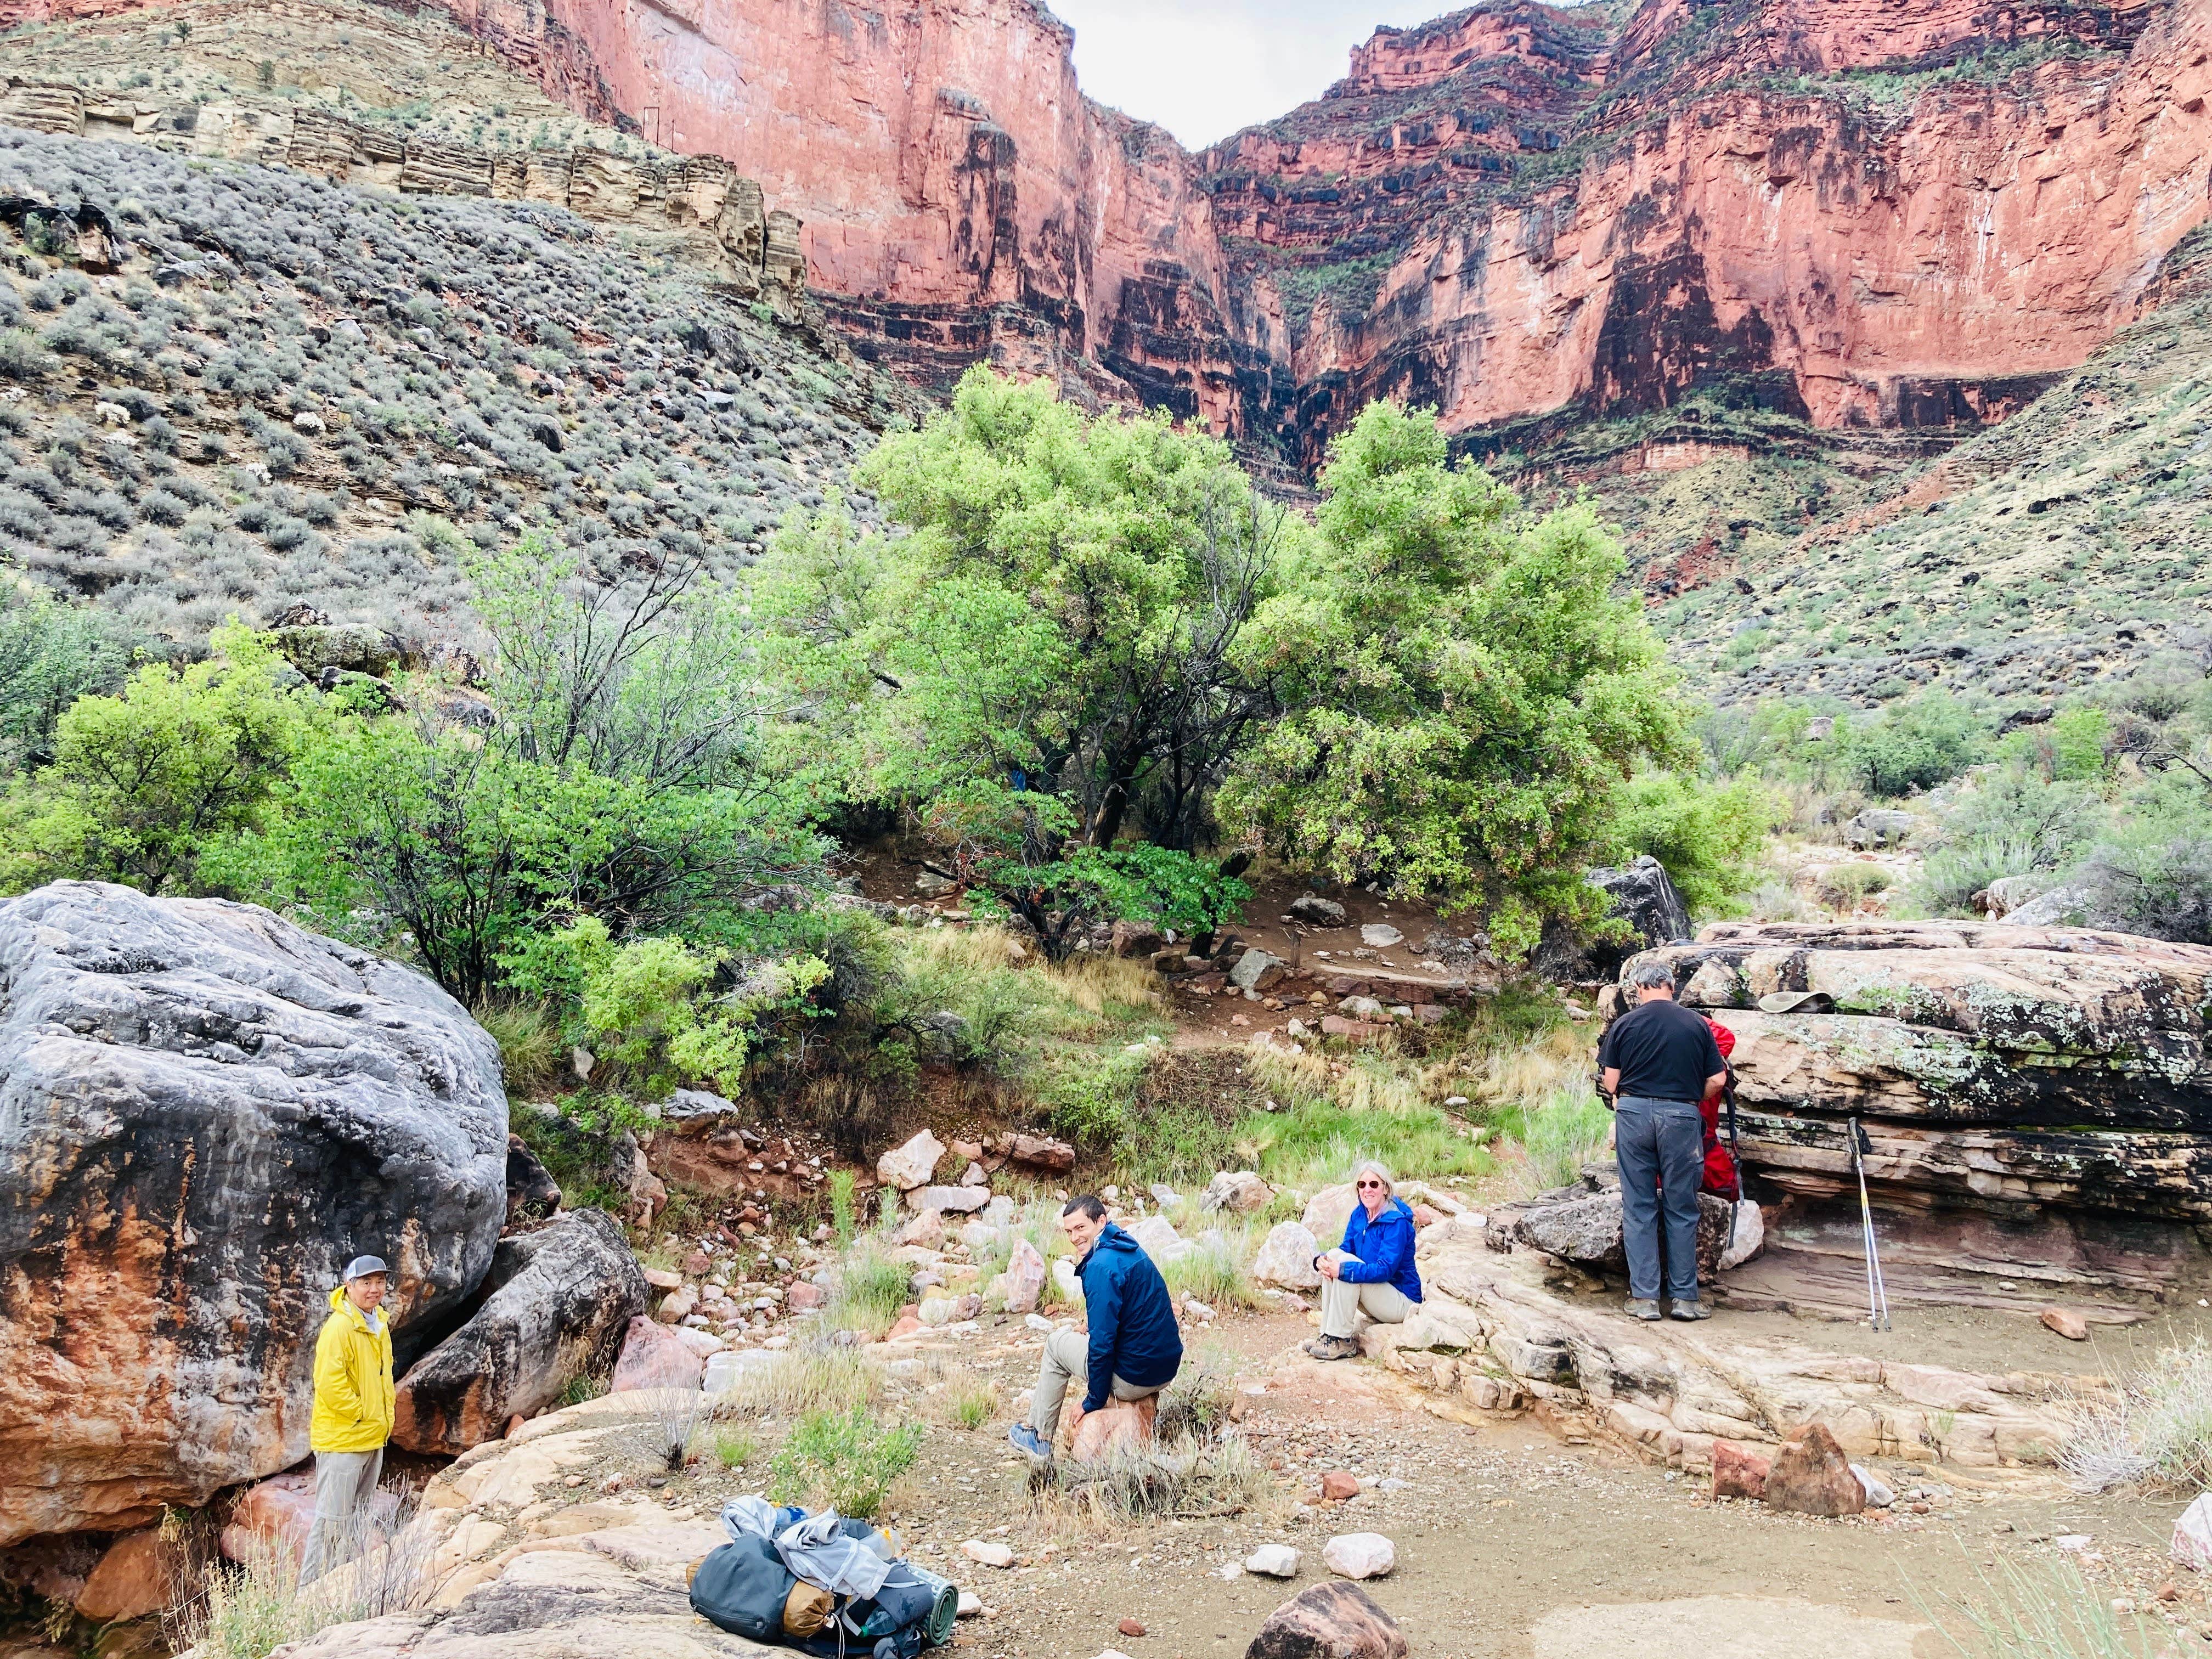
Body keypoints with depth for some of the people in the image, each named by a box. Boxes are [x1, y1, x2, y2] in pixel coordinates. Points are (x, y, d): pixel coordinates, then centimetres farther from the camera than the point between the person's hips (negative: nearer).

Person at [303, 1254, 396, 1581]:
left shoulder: (379, 1325, 10)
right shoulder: (339, 1327, -18)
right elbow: (329, 1382, -25)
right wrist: (360, 1414, -17)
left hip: (374, 1439, 9)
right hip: (342, 1440, -9)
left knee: (358, 1518, 18)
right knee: (333, 1520, -6)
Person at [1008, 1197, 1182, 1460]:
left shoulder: (1101, 1266, -19)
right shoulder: (1132, 1250, 9)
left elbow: (1102, 1342, -21)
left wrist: (1093, 1401, -10)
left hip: (1133, 1377, -8)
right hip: (1168, 1370, 8)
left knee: (1056, 1343, 12)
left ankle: (1040, 1437, 21)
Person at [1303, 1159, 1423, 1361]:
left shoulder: (1396, 1221, -20)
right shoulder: (1358, 1215, 3)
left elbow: (1386, 1269, -28)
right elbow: (1345, 1248, 5)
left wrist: (1343, 1269, -35)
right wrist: (1321, 1261, -18)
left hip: (1402, 1301, -7)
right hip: (1374, 1297, 7)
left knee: (1346, 1264, -25)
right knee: (1334, 1255, -12)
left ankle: (1341, 1342, -21)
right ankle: (1327, 1335, -14)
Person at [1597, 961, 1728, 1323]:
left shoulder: (1624, 1024, 1)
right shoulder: (1696, 1024, 2)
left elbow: (1610, 1082, 3)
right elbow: (1717, 1079, 3)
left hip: (1634, 1114, 0)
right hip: (1682, 1117, 0)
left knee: (1638, 1209, 6)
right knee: (1681, 1210, 9)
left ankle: (1644, 1297, 7)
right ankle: (1684, 1296, 13)